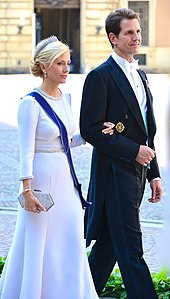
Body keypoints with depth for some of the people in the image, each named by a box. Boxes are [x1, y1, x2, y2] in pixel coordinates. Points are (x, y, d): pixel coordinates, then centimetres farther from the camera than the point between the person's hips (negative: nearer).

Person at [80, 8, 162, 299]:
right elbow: (90, 129, -15)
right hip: (114, 173, -8)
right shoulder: (100, 76, -10)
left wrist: (153, 174, 16)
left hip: (136, 172, 8)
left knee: (108, 244, 14)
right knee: (130, 249, -7)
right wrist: (134, 151, -16)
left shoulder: (140, 75, 16)